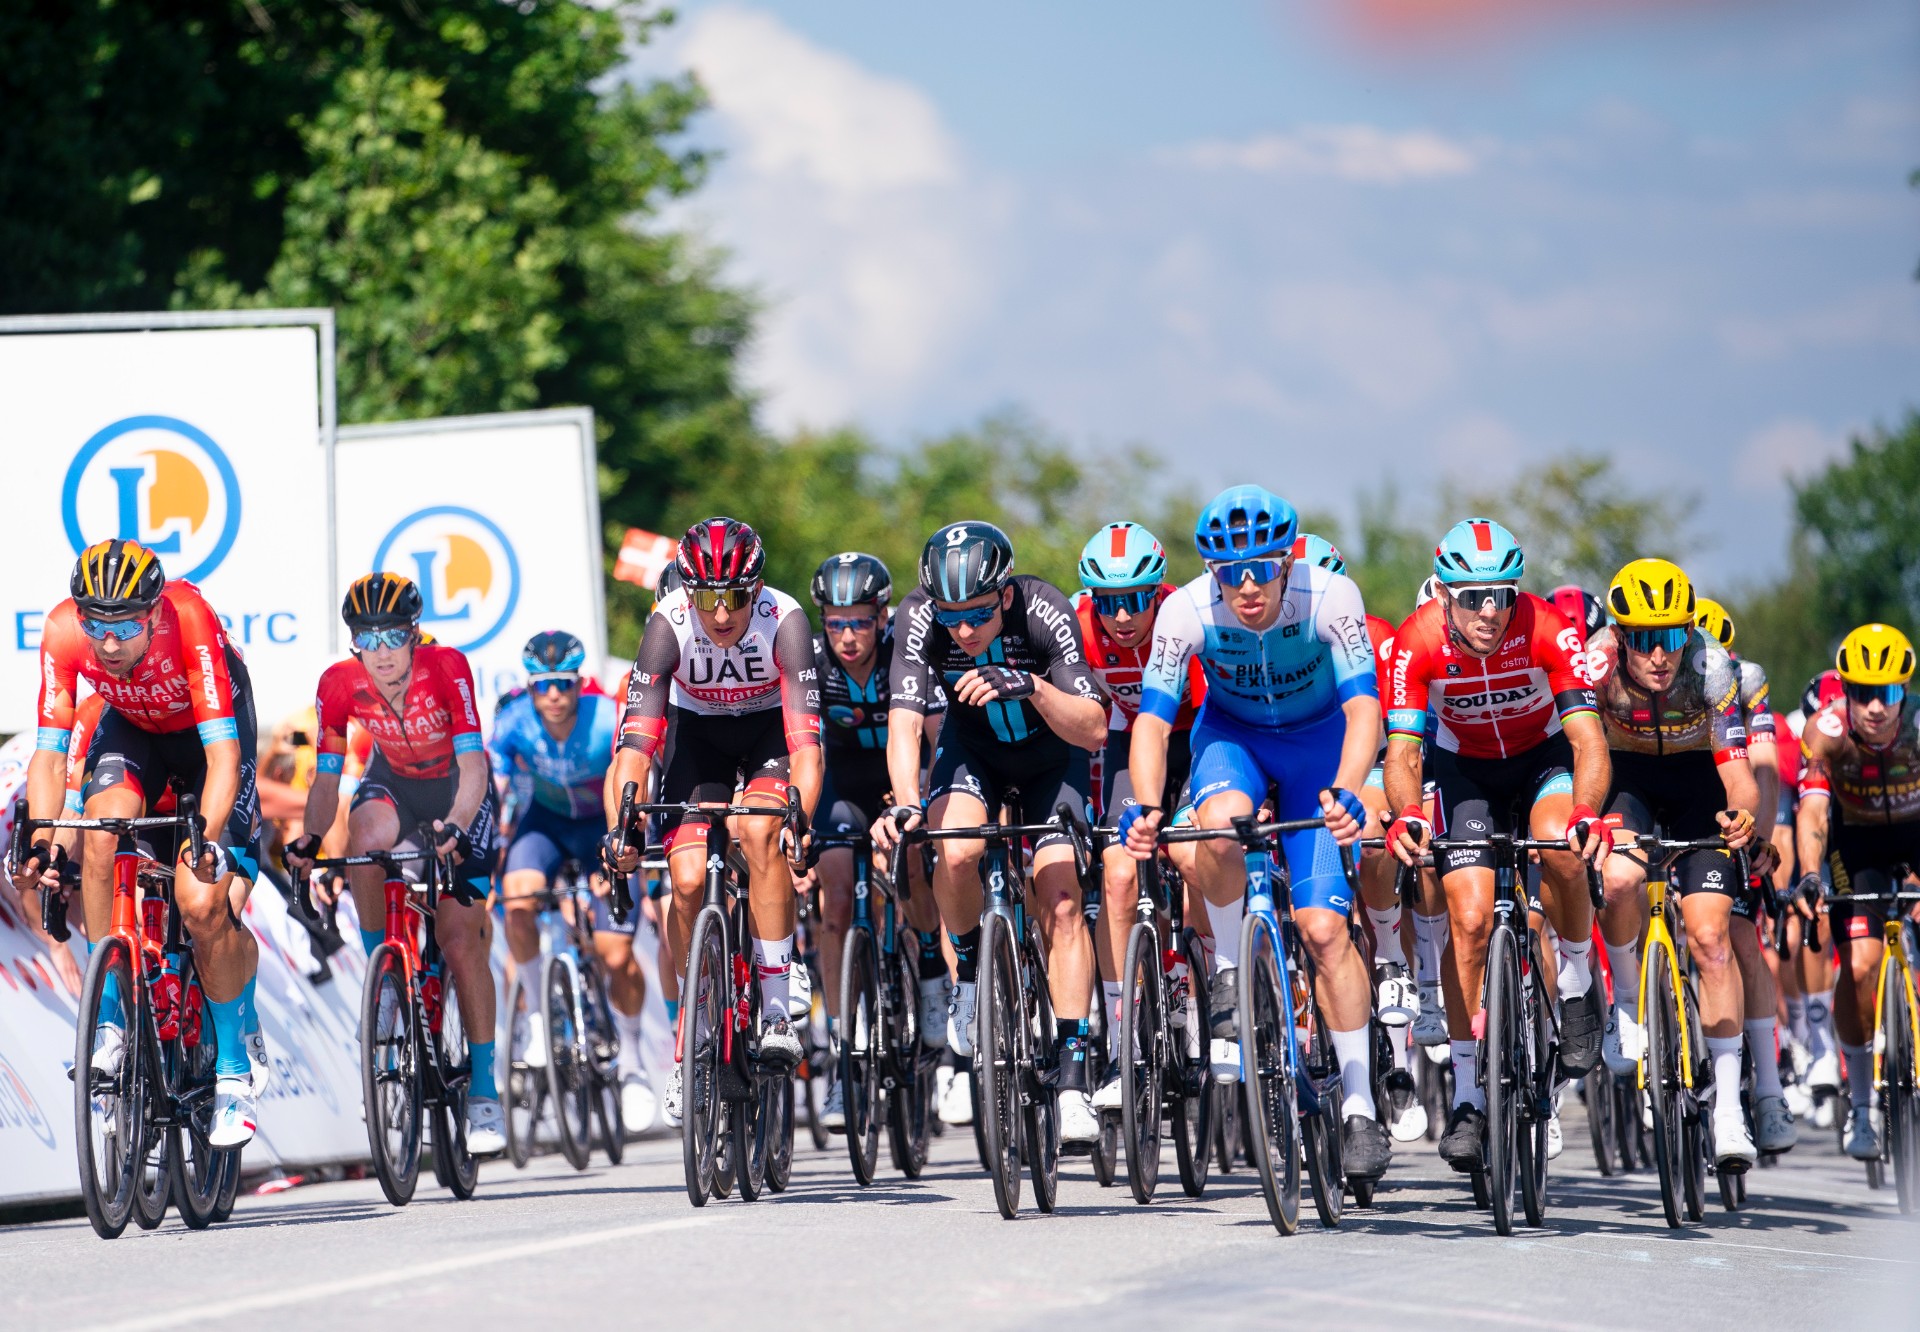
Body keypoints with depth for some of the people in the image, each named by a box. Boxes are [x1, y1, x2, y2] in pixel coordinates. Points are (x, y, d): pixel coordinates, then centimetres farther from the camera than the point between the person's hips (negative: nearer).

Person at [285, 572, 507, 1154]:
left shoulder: (447, 667, -29)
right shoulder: (340, 684, -21)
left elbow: (473, 764, -34)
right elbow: (327, 776, -14)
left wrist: (455, 826, -52)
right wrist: (311, 839, -32)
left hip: (456, 789, -2)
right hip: (394, 783, 2)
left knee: (460, 936, -13)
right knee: (365, 838, -36)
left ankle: (483, 1092, -5)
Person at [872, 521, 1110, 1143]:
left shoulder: (1045, 613, -33)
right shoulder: (920, 618, -29)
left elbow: (1093, 729, -35)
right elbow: (904, 721, -36)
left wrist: (1032, 687, -53)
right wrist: (907, 805, -53)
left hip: (1051, 750, -1)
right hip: (973, 746, 1)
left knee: (1060, 900, -14)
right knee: (957, 853, -29)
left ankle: (1073, 1077, -11)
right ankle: (967, 975, -2)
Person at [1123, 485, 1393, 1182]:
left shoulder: (1331, 597, -30)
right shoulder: (1187, 611, -27)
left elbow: (1362, 706, -35)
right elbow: (1152, 719, -28)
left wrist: (1344, 792, -53)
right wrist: (1145, 806, -46)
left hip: (1318, 739, -1)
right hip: (1232, 734, 1)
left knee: (1324, 927, -11)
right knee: (1221, 821, -36)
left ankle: (1360, 1105, -1)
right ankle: (1229, 969, -10)